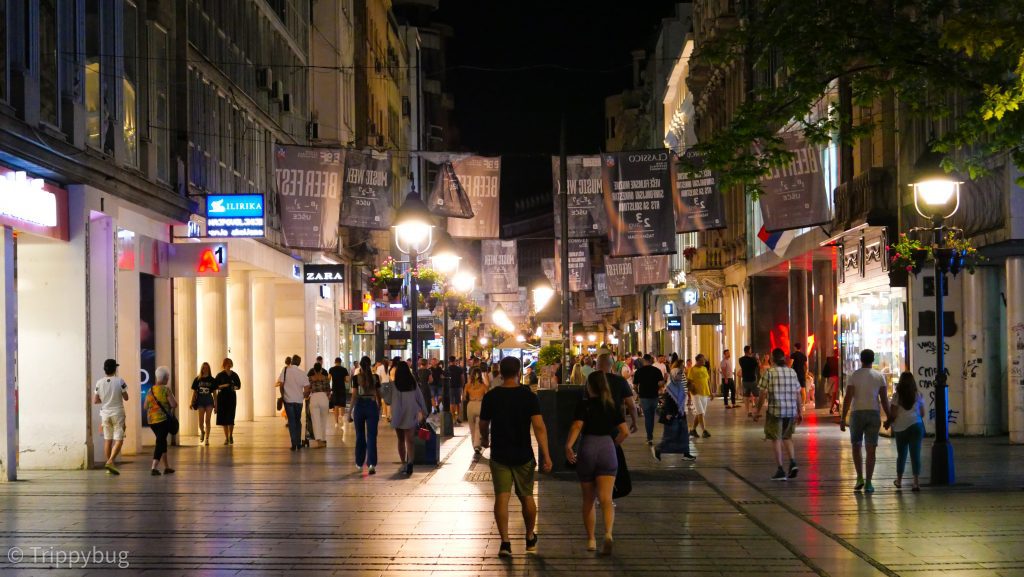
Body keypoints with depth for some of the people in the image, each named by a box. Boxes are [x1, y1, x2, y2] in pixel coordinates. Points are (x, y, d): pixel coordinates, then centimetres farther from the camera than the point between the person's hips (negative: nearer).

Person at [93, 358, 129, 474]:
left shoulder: (99, 383, -2)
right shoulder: (119, 381, -10)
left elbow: (95, 401, 0)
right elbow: (126, 398, -3)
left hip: (105, 413, 4)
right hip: (117, 413, -3)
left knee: (107, 440, 12)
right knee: (119, 440, -2)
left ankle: (109, 465, 16)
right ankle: (110, 461, -20)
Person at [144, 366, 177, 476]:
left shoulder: (151, 390, 8)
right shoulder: (166, 390, -10)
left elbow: (145, 407, 12)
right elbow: (174, 404, -13)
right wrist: (174, 399, 8)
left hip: (151, 420, 6)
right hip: (163, 419, -6)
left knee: (162, 441, 18)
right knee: (160, 442, -5)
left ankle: (167, 467, 24)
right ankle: (154, 467, -16)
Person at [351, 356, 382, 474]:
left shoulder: (356, 378, -6)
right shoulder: (376, 377, 0)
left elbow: (354, 396, -7)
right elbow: (378, 395, 5)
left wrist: (350, 412, -2)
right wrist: (379, 410, 17)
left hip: (360, 406, 0)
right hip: (372, 406, 0)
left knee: (360, 436, 14)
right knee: (371, 437, -1)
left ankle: (359, 463, 24)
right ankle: (371, 464, -14)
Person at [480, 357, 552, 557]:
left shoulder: (491, 397, -5)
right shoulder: (529, 396, -8)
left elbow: (483, 424, 8)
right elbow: (539, 426, -16)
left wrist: (485, 440, 29)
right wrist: (545, 455, -16)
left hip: (499, 455, 0)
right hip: (523, 455, 0)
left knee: (501, 497, -2)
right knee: (526, 497, 15)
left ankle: (505, 541, -12)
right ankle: (530, 539, 30)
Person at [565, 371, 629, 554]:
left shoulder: (584, 405, -1)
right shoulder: (611, 406, 8)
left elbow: (577, 426, -18)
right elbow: (624, 431, 3)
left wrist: (568, 446, -22)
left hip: (587, 450, -1)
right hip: (607, 450, 1)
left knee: (588, 500, 14)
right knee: (606, 498, -7)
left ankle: (591, 540, 20)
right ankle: (608, 533, -31)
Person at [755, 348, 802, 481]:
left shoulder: (769, 372, -6)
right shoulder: (792, 372, 7)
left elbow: (763, 394, -8)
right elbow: (797, 394, 8)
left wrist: (758, 410, 1)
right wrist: (800, 411, 15)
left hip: (775, 410, -4)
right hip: (791, 410, 4)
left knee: (776, 439, 3)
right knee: (787, 437, 19)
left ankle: (780, 470, 0)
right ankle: (793, 463, 2)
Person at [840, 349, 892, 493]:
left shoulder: (854, 376, -3)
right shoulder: (879, 377, 2)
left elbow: (848, 398, -9)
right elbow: (884, 399, 1)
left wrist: (843, 418, -7)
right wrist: (888, 418, 9)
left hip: (857, 413, -1)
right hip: (874, 413, 1)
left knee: (856, 446, 16)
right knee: (871, 449, 2)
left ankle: (860, 478, 7)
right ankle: (868, 482, -2)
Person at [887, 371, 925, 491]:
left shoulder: (897, 396, -5)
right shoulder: (918, 395, 2)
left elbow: (893, 415, -7)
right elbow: (922, 413, 7)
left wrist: (888, 423, 11)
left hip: (900, 428, 0)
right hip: (916, 426, 0)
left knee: (901, 454, 15)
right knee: (915, 454, -2)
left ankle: (899, 480, 27)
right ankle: (916, 482, -13)